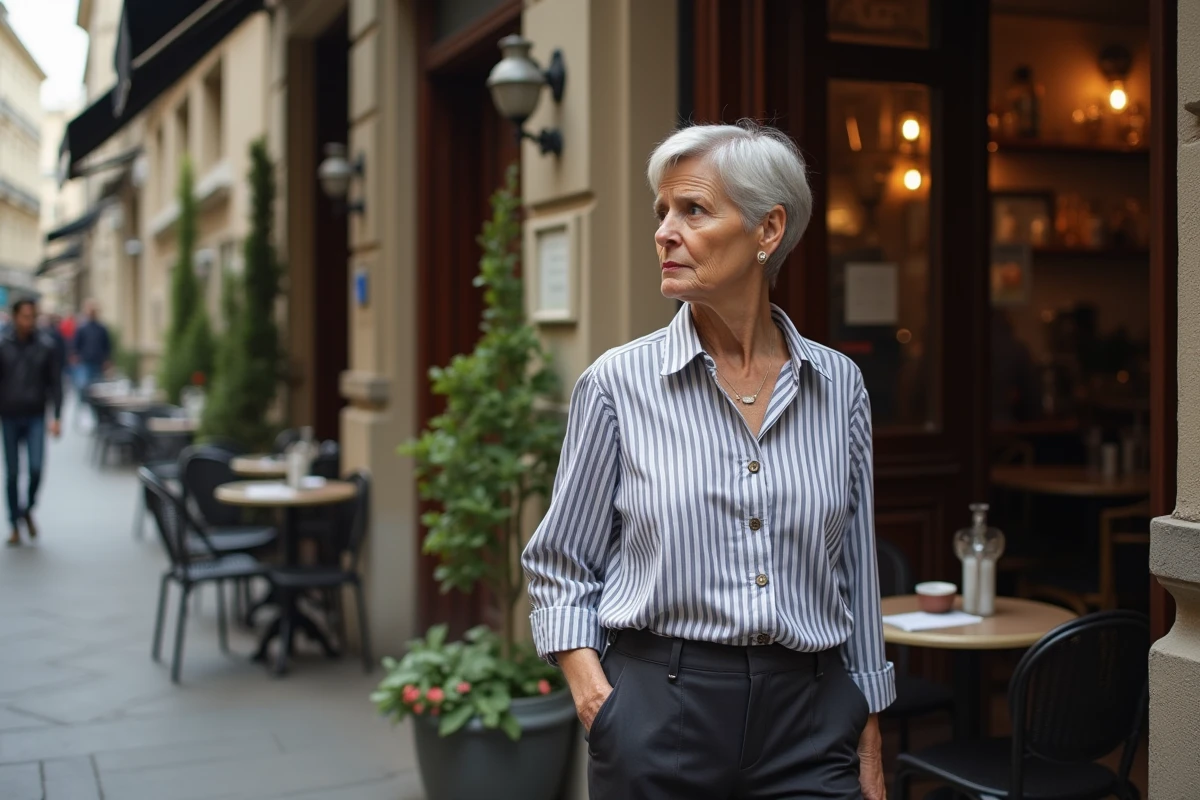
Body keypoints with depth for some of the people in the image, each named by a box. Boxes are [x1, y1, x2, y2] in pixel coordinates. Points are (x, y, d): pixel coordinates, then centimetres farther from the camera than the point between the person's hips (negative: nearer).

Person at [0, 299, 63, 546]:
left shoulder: (46, 346, 0)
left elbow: (55, 383, 1)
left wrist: (57, 418, -4)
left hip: (36, 417, 0)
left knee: (36, 467, -11)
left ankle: (28, 509, 17)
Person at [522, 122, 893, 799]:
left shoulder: (839, 386, 2)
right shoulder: (620, 382, -4)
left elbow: (857, 576, 7)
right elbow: (560, 566, 2)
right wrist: (596, 699, -11)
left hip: (809, 718, 2)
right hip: (659, 711, -1)